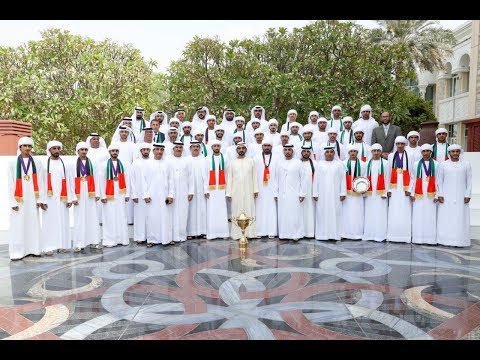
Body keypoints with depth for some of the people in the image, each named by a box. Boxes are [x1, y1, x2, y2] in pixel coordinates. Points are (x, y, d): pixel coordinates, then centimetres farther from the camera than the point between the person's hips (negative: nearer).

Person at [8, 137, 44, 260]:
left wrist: (40, 199, -1)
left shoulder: (37, 163, 5)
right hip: (18, 199, -1)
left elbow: (40, 182, 4)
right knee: (18, 225, 0)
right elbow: (11, 184, 0)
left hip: (32, 198, 2)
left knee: (33, 223, 5)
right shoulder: (13, 163, 2)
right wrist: (13, 202, -6)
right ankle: (17, 252, 6)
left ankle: (34, 249, 13)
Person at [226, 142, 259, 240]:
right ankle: (237, 233, 4)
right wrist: (228, 193, -1)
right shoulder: (232, 162, 6)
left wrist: (255, 190, -2)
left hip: (249, 191, 0)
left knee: (249, 211, 2)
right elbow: (229, 178, 4)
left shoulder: (251, 161, 6)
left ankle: (249, 232, 7)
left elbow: (254, 176, 5)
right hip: (236, 191, 0)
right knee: (237, 212, 1)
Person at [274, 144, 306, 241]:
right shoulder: (279, 163, 9)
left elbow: (303, 179, -2)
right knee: (283, 214, 4)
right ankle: (284, 234, 12)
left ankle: (296, 234, 6)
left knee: (295, 214, -2)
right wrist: (276, 193, 6)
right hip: (282, 194, 3)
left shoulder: (298, 163, 0)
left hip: (294, 194, -3)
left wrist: (302, 193, -7)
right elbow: (277, 179, 10)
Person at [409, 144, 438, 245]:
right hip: (419, 194, 1)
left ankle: (430, 239, 7)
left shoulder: (436, 164, 3)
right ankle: (418, 238, 7)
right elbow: (412, 179, 6)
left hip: (430, 194, -1)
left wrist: (437, 195, -5)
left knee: (430, 216, 0)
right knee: (418, 217, 1)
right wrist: (412, 193, 1)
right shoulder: (416, 164, 6)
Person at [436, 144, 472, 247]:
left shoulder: (466, 164, 5)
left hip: (461, 197, 1)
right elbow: (439, 181, 4)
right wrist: (440, 195, -3)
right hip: (446, 197, 0)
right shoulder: (442, 164, 4)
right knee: (446, 218, -2)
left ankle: (459, 241, 3)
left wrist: (468, 195, -2)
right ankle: (445, 240, 1)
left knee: (460, 218, -1)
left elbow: (469, 181, 5)